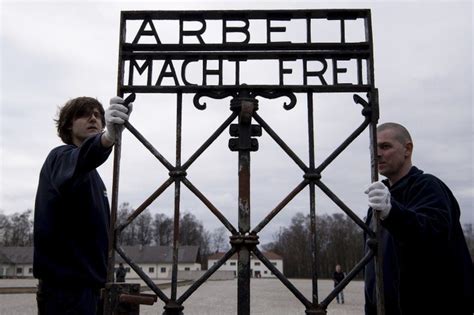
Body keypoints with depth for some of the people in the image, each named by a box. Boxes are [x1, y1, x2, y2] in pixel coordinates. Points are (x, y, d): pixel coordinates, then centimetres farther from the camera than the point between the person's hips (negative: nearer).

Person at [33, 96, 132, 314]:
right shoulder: (62, 157, -9)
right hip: (66, 284, -9)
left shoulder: (91, 174, 19)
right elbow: (80, 159, -36)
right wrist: (107, 138, -55)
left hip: (82, 282, 9)